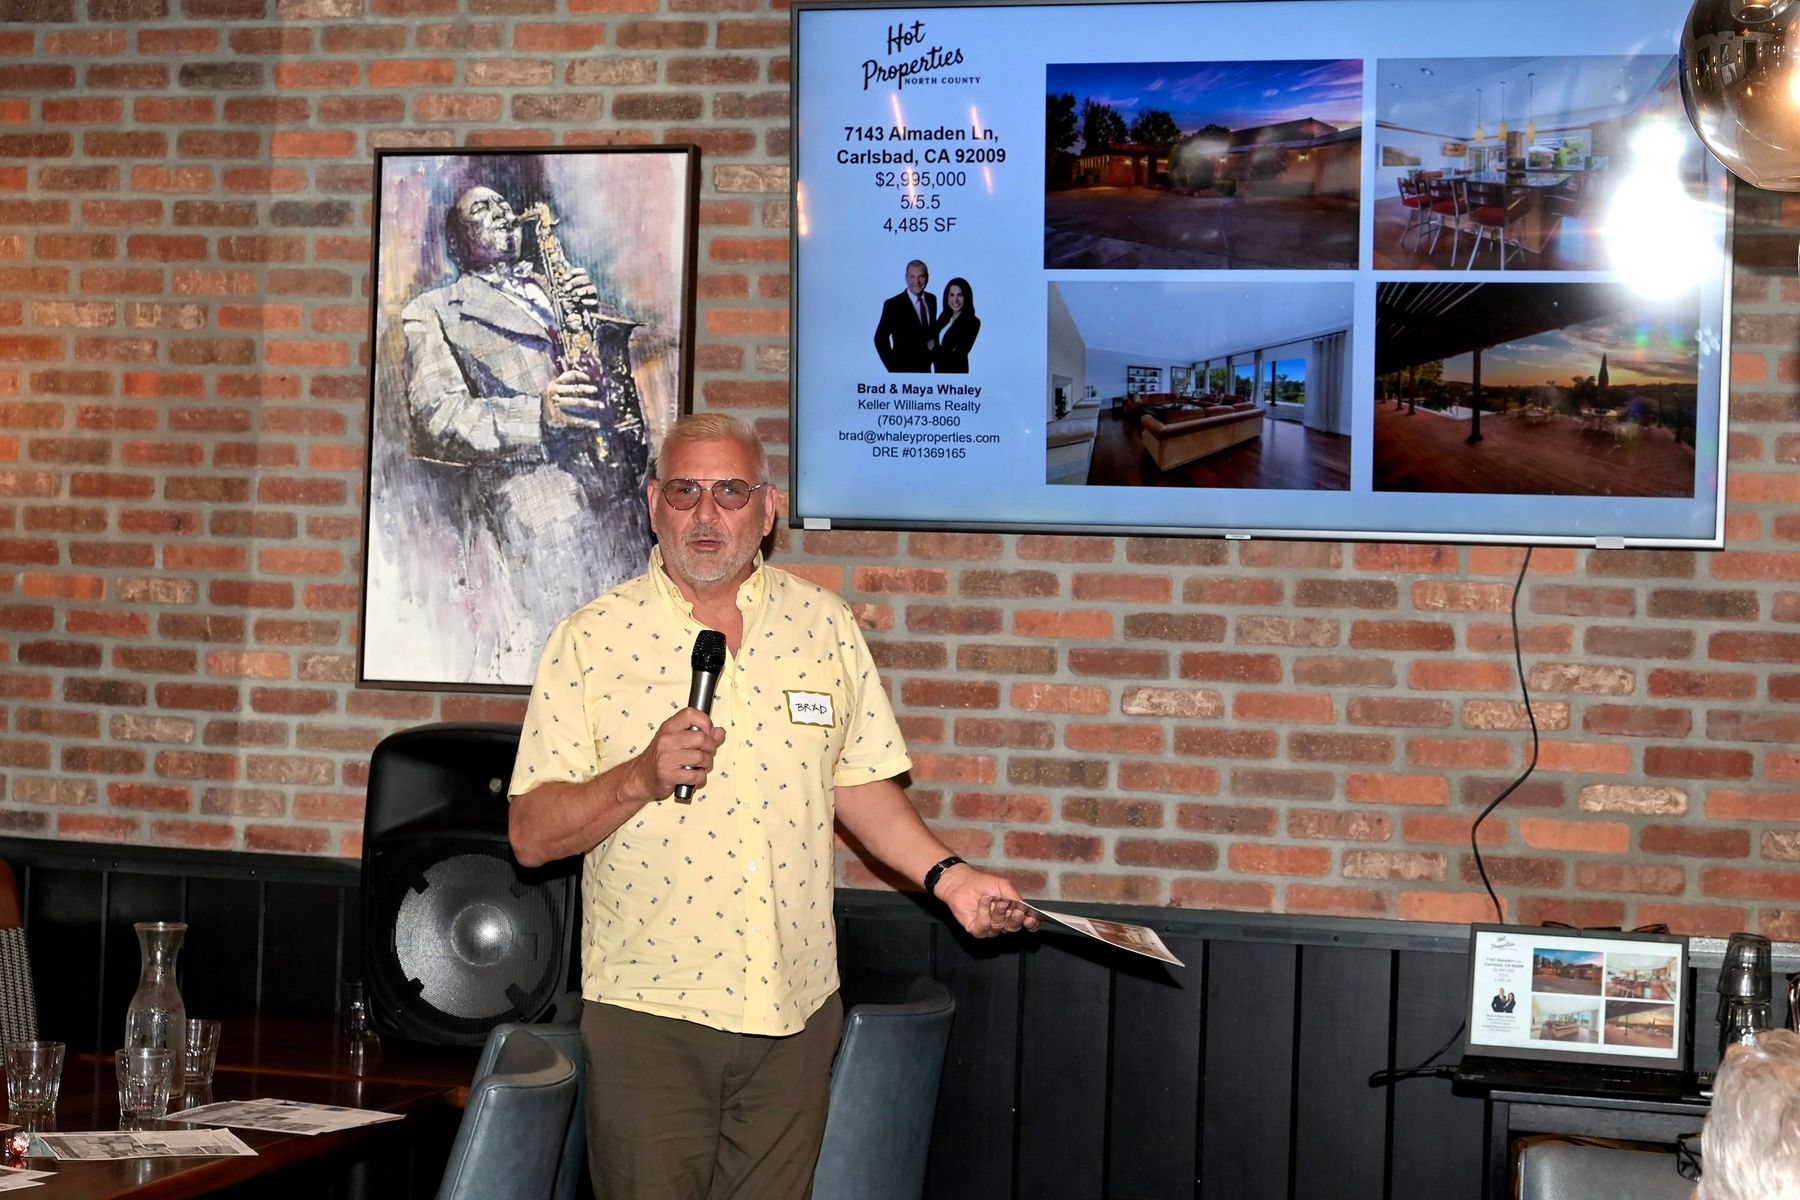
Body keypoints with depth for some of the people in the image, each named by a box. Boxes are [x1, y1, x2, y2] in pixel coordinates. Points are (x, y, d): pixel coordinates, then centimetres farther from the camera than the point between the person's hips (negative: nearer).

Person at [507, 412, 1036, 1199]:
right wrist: (642, 778, -21)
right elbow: (532, 834, -7)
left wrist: (946, 876, 0)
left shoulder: (824, 626, 6)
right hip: (649, 1012, -3)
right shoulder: (592, 640, -4)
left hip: (795, 1010, 3)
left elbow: (858, 782, 14)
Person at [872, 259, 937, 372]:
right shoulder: (893, 304, -12)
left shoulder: (932, 299, 6)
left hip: (925, 368, 5)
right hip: (903, 370, -5)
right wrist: (893, 368, -11)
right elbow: (880, 339, -8)